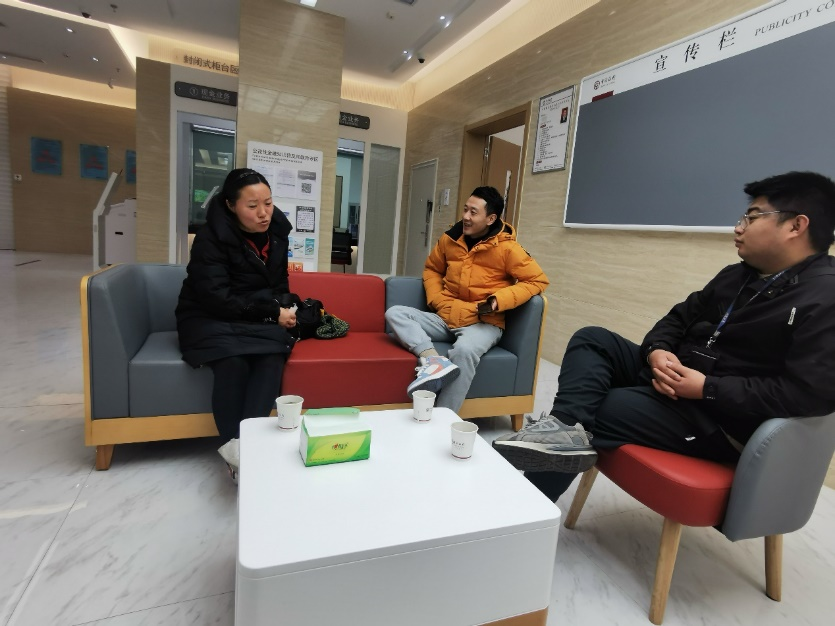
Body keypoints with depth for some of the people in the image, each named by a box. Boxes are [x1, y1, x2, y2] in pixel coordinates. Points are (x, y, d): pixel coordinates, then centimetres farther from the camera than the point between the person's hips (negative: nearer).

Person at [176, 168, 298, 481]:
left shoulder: (277, 231, 3)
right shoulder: (210, 237, -13)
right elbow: (217, 299, -21)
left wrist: (283, 308, -7)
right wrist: (273, 312, -21)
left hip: (258, 319, 4)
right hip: (209, 319, -4)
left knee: (272, 357, -29)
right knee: (233, 361, -35)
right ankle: (233, 444, -25)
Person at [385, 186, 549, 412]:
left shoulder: (507, 248, -7)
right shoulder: (450, 238, 6)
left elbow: (537, 280, -7)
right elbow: (432, 269, 21)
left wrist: (499, 300, -19)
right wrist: (436, 300, 2)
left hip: (483, 323, -5)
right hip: (445, 318, 5)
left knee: (464, 350, -39)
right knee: (395, 313, -14)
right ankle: (433, 360, -36)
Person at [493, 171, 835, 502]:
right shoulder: (737, 275, 12)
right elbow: (680, 318, 14)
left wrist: (707, 388, -25)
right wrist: (657, 351, -9)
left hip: (721, 417, -8)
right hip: (675, 375, 9)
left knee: (596, 410, -16)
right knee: (592, 339, -7)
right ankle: (567, 427, -31)